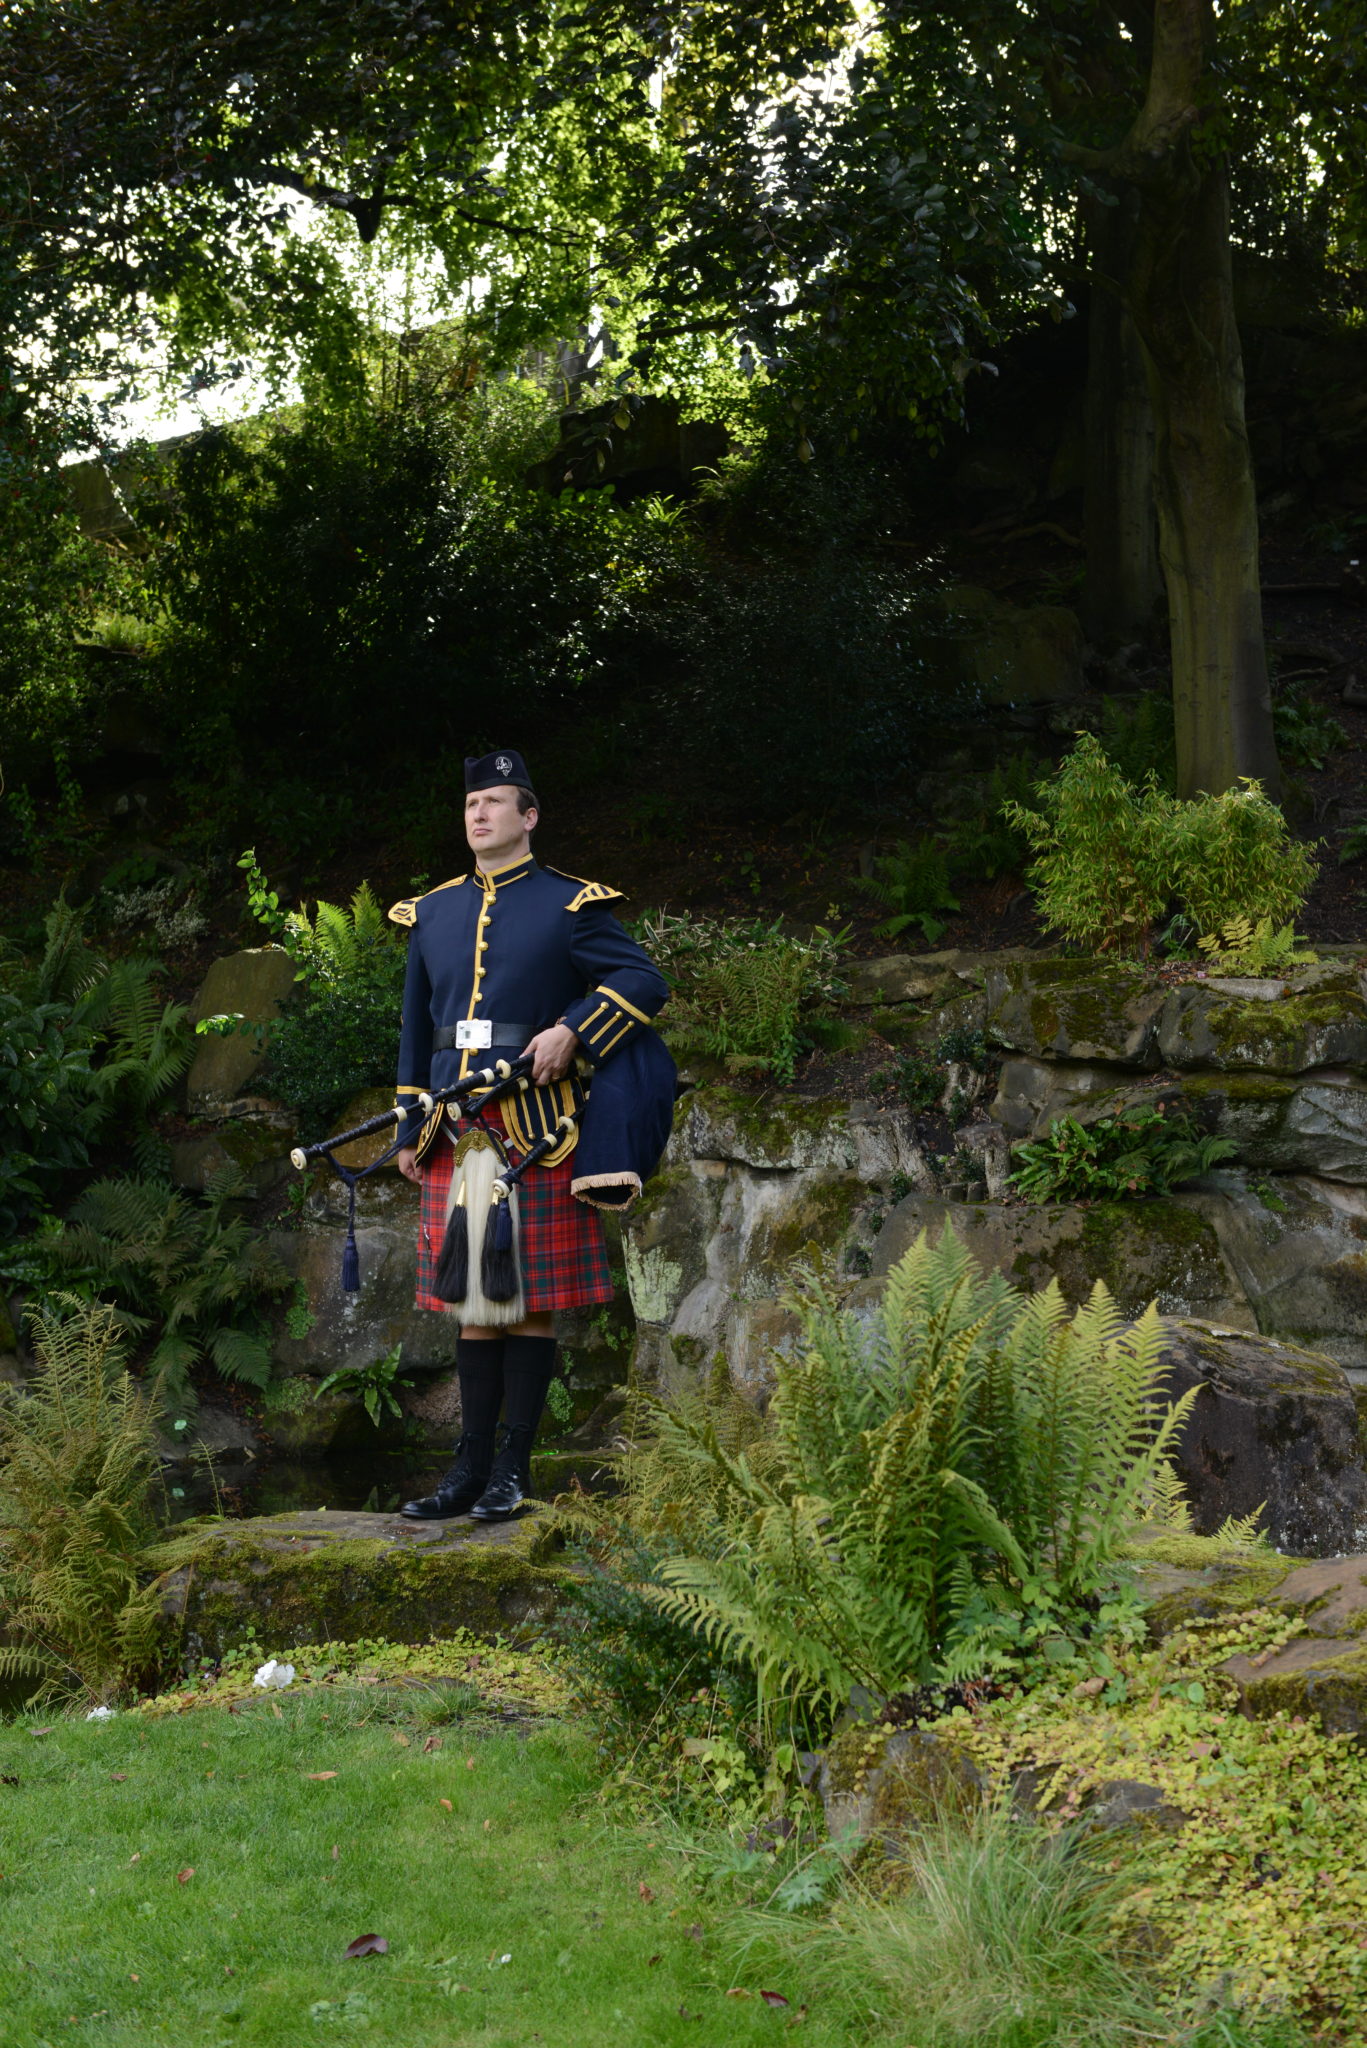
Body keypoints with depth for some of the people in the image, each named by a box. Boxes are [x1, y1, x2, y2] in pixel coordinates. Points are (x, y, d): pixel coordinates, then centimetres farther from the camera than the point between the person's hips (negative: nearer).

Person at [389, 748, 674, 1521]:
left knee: (529, 1301, -1)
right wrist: (411, 1130, 15)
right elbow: (418, 1028, 19)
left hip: (536, 1130, -4)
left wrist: (571, 1031, -16)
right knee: (471, 1300, 8)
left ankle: (513, 1469, 6)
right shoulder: (433, 913, 15)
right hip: (457, 1137, 5)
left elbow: (646, 981, -3)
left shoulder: (570, 906, 1)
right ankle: (471, 1467, 14)